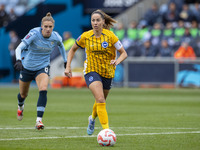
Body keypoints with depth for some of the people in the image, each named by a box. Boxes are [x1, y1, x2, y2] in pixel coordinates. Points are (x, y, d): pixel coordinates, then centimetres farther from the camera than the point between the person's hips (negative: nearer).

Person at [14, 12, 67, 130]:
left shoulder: (56, 37, -12)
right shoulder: (34, 34, -24)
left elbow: (61, 46, 13)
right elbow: (19, 48, -29)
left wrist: (66, 61, 19)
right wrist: (19, 60, -46)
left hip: (43, 67, 1)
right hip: (27, 66, -1)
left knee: (43, 90, -26)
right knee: (23, 94, 17)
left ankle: (39, 120, -26)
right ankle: (20, 106, 55)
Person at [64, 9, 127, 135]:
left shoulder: (110, 36, -10)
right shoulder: (85, 36, -6)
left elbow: (124, 53, -6)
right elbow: (73, 50, 10)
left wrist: (117, 61, -27)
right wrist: (68, 67, 0)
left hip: (107, 72, 2)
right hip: (91, 71, -2)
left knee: (101, 102, 19)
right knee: (100, 100, -23)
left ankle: (92, 118, 52)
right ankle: (106, 129, -28)